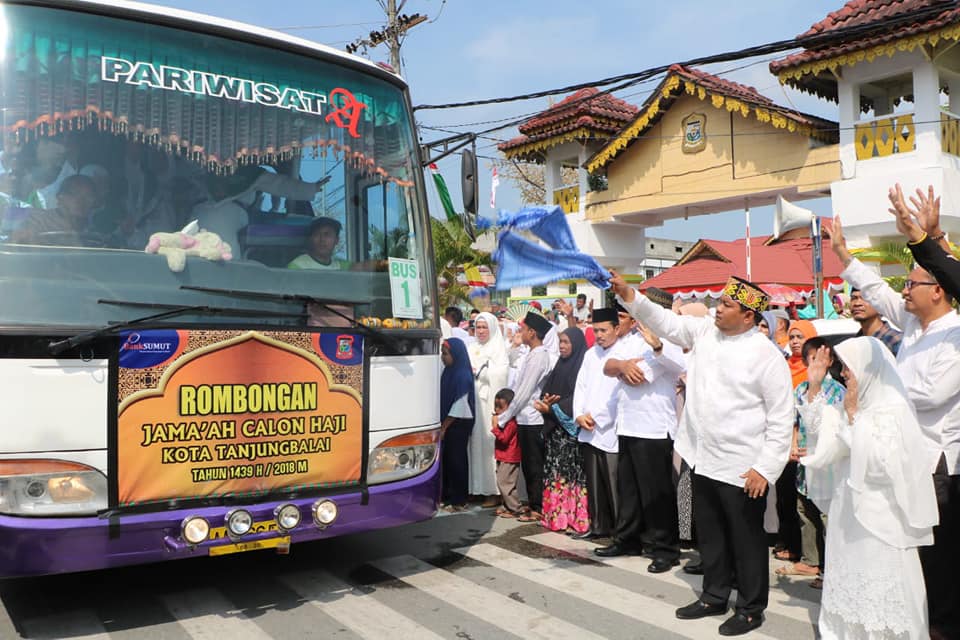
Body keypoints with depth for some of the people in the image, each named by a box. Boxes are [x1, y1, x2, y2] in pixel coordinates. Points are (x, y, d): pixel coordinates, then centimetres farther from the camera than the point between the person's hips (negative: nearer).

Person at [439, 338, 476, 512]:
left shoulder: (463, 376, -17)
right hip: (449, 422, 8)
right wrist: (442, 425, 8)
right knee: (447, 459, 11)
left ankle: (459, 501, 9)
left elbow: (459, 406, -18)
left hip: (459, 424, -8)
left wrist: (443, 427, -13)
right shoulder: (449, 372, 8)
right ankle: (447, 496, 22)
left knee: (456, 460, -1)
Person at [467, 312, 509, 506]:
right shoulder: (472, 349, 19)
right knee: (475, 441, 1)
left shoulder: (499, 348, 4)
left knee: (489, 441, -7)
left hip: (490, 401, -4)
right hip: (472, 400, 5)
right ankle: (476, 487, 7)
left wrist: (478, 372, -5)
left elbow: (501, 373, -8)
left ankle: (493, 490, -2)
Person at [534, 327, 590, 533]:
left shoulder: (582, 366, -8)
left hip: (571, 428, -8)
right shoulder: (560, 366, 16)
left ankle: (576, 518, -3)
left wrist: (553, 408, -17)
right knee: (555, 471, 7)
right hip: (555, 428, 8)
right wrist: (545, 403, -7)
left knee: (572, 472, -7)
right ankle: (556, 516, 13)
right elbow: (547, 391, 15)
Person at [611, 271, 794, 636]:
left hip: (742, 467, -6)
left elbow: (781, 418, -12)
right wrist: (628, 295, -3)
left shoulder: (767, 355, -14)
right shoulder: (704, 332, 4)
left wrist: (765, 468, -15)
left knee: (746, 540, 9)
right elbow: (665, 322, 11)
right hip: (704, 459, 6)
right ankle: (714, 596, 37)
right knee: (709, 534, 19)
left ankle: (751, 609, 27)